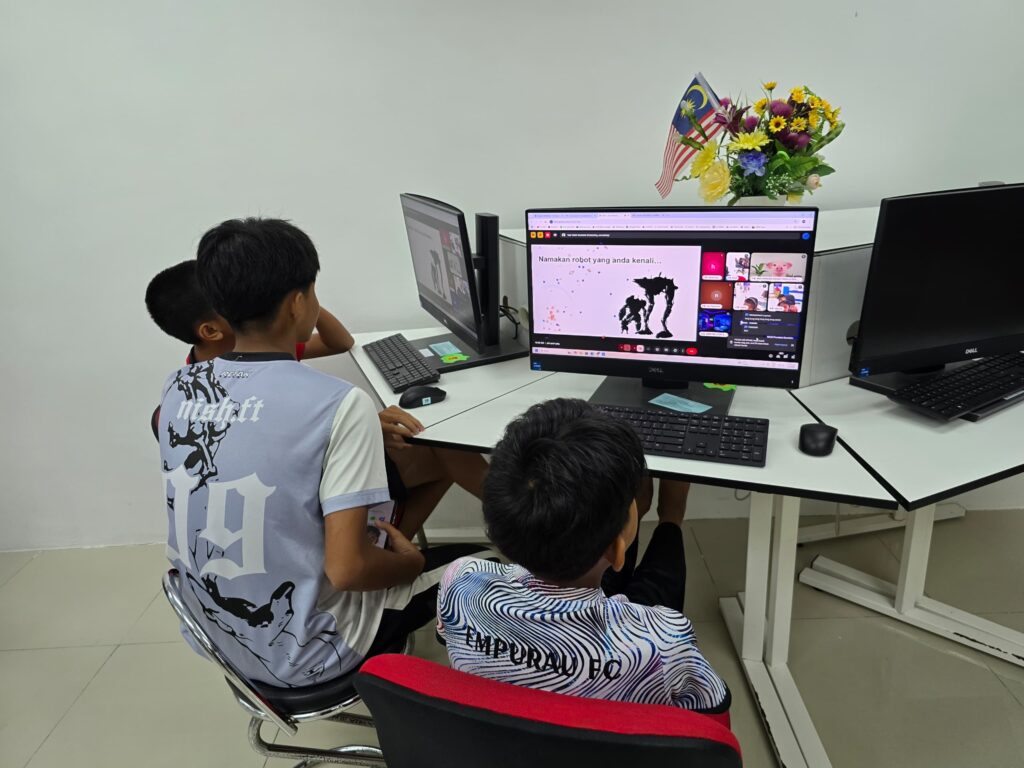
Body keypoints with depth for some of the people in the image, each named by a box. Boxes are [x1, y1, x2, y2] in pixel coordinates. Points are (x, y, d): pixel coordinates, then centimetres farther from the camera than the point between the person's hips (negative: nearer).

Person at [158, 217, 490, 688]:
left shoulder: (177, 390, -5)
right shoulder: (338, 404, -26)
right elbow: (346, 569, -26)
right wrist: (411, 562, -5)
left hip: (221, 637, 7)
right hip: (308, 654, -6)